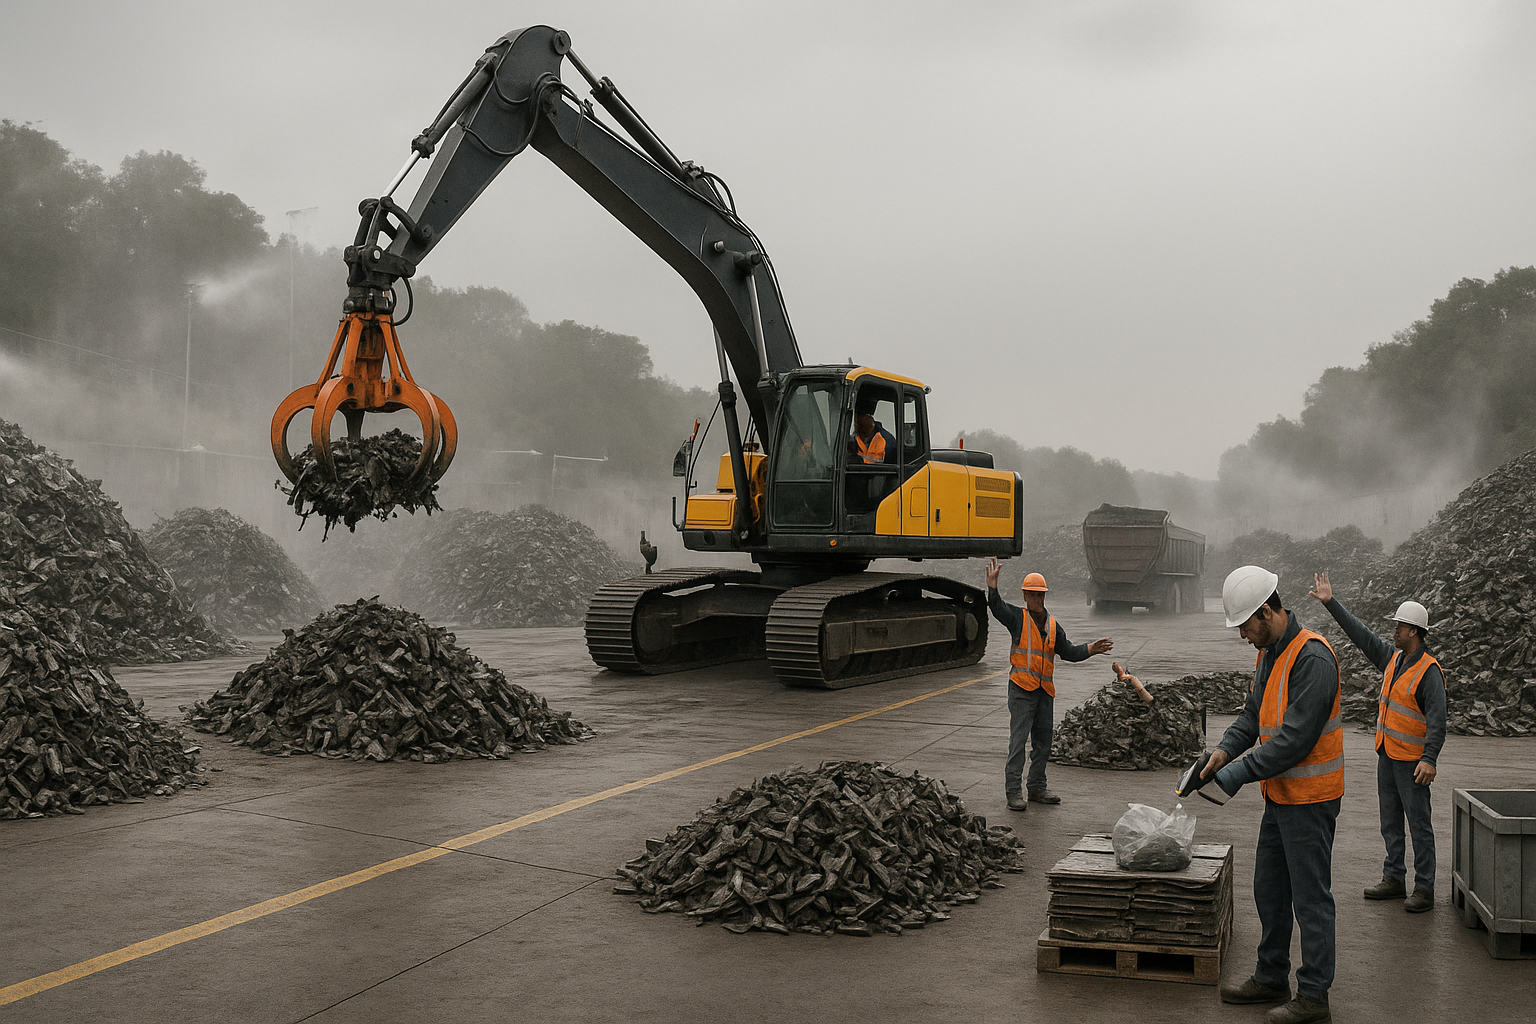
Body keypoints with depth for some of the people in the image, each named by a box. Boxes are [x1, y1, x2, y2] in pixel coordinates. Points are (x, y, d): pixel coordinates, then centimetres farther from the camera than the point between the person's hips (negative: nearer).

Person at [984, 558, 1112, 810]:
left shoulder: (1052, 624, 16)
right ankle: (1013, 792, -7)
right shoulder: (1017, 617, 1)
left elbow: (1068, 651, 20)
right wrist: (992, 584, -32)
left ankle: (1037, 788, 24)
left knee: (1043, 740, 12)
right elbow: (997, 607, -18)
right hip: (1021, 688, -6)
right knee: (1018, 740, -9)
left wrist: (1091, 649, 7)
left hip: (1045, 690, 6)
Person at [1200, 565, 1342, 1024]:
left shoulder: (1312, 658, -23)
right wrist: (1225, 749, -4)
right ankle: (1272, 978, 31)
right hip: (1280, 795, 10)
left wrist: (1236, 775, -24)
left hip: (1309, 799, -10)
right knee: (1269, 889, 18)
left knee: (1310, 898, 1)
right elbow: (1254, 713, 15)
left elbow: (1295, 738, -27)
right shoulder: (1269, 653, 8)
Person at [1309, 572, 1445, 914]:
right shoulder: (1391, 658, 8)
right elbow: (1360, 633, 14)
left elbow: (1437, 719, -21)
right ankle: (1394, 879, 23)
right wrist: (1330, 603, 11)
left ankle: (1424, 889, 3)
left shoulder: (1429, 671, -16)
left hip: (1412, 761, -8)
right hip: (1387, 756, 9)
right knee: (1390, 822, 14)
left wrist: (1429, 759, -30)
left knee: (1419, 824, -2)